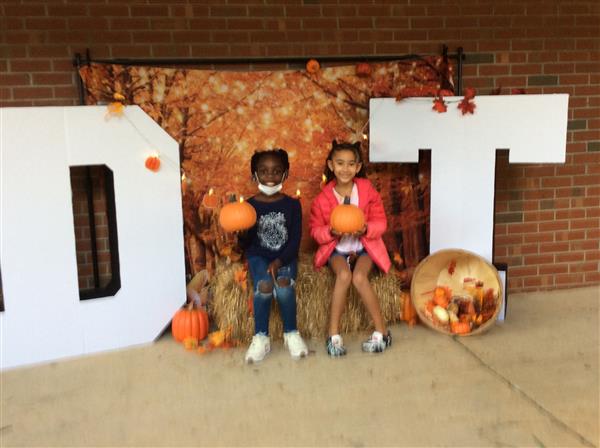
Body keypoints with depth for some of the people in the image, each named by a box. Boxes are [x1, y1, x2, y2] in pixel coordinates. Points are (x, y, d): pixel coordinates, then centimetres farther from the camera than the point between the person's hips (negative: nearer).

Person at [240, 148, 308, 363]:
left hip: (285, 257, 0)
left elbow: (295, 240, -4)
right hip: (259, 256, 0)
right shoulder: (249, 205, 1)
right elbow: (245, 244, 1)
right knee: (264, 285, -31)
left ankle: (291, 333, -8)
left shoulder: (292, 204, 1)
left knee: (284, 284, -31)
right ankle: (261, 337, -12)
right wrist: (241, 233, -22)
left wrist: (279, 261, -19)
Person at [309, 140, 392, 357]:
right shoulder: (323, 197, -7)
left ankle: (382, 332, -13)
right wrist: (331, 232, -22)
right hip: (336, 249, 0)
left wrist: (365, 229, -24)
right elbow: (316, 230, -1)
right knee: (344, 275, -30)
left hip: (364, 247, 0)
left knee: (359, 277, -28)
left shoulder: (367, 190, -7)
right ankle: (334, 334, -20)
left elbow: (380, 223, -3)